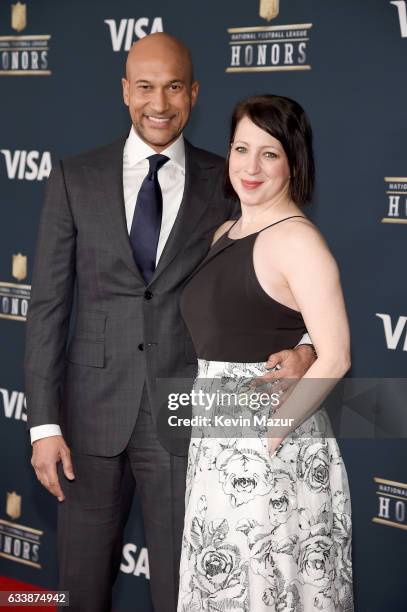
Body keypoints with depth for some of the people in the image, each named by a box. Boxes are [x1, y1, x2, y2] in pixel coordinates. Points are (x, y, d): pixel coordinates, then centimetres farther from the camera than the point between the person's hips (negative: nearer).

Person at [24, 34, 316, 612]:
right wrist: (44, 423, -6)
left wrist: (306, 344, -17)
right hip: (93, 411, 1)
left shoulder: (225, 183, 1)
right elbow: (48, 303, 0)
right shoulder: (75, 178, 2)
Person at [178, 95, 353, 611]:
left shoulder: (297, 240, -14)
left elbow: (333, 358, -18)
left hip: (270, 450, -8)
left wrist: (271, 435, -18)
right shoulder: (224, 234, 12)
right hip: (215, 440, 8)